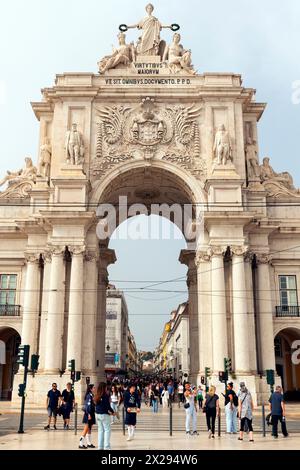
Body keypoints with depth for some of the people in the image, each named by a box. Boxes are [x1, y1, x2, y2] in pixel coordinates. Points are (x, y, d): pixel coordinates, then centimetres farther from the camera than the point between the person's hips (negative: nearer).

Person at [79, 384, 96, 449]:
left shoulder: (92, 395, 12)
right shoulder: (89, 395, -15)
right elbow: (88, 405, -21)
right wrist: (89, 414, -24)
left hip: (91, 414, 9)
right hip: (88, 414, -9)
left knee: (89, 429, 13)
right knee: (86, 429, -7)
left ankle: (89, 443, 20)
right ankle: (81, 444, -4)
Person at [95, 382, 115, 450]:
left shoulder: (96, 396, 5)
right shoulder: (105, 395, -15)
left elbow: (97, 405, 10)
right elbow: (108, 406, -16)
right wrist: (113, 411, 1)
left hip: (98, 414, 7)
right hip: (104, 415, -7)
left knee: (100, 430, 14)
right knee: (107, 430, 2)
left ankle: (100, 447, 18)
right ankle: (107, 447, 0)